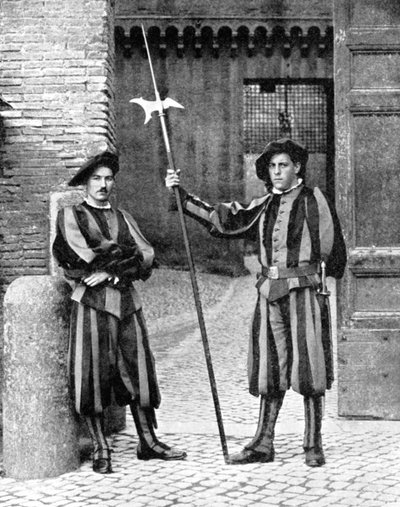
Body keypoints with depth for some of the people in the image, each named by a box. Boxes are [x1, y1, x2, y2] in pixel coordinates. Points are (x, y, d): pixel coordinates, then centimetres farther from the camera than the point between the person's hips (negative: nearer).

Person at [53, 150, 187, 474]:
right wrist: (128, 255, -2)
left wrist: (112, 271, -10)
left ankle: (148, 442, 15)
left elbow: (148, 256, 5)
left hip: (128, 302, 4)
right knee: (93, 374, -4)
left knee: (138, 371, 6)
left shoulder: (124, 218, 19)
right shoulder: (71, 215, 5)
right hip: (93, 302, -4)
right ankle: (100, 450, 5)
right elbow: (86, 256, -10)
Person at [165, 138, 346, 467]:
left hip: (304, 291, -4)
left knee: (309, 367, -2)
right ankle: (263, 444, 12)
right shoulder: (263, 207, 14)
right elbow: (221, 219, 12)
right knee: (270, 369, 7)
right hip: (269, 293, 5)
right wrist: (182, 196, 9)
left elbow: (332, 248, 2)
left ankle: (313, 445, 7)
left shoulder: (313, 200, 0)